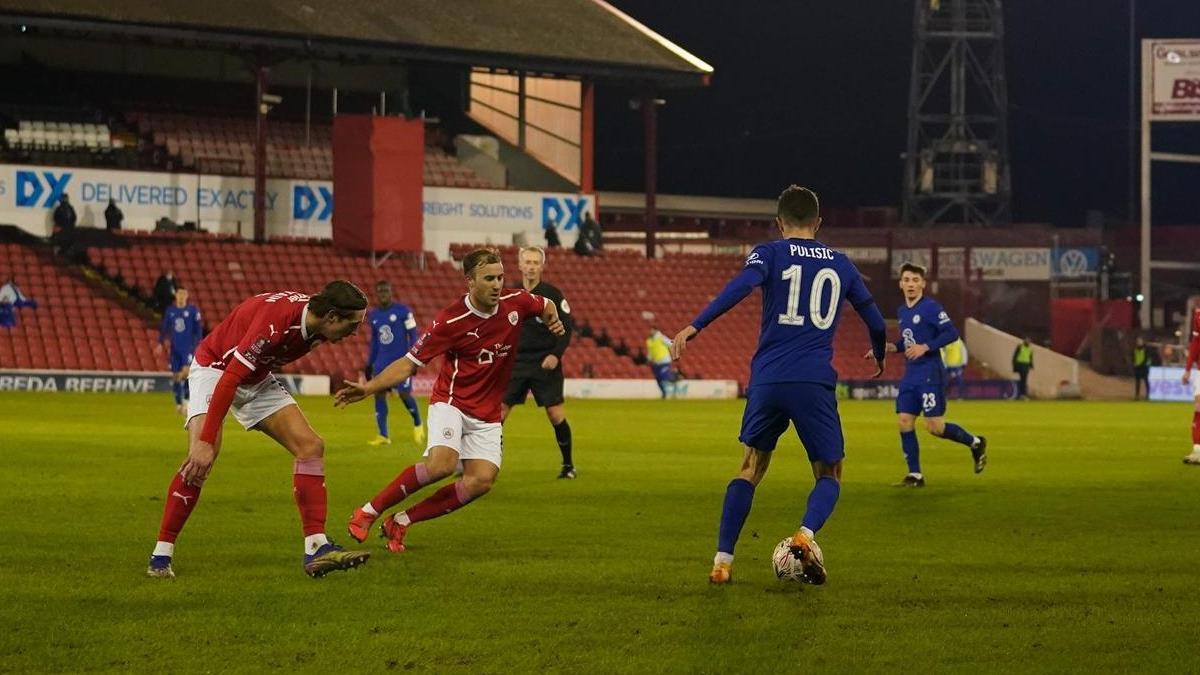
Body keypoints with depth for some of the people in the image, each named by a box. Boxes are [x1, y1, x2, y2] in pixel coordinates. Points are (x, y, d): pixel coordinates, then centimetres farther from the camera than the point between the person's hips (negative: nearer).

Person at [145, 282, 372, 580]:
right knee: (200, 459, -28)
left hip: (257, 379, 8)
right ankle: (161, 556, -17)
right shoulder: (275, 320, -37)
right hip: (214, 367, -8)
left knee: (311, 446, -7)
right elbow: (229, 379, -38)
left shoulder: (315, 325, -11)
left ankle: (316, 549, -8)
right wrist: (205, 442, -39)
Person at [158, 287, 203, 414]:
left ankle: (187, 401, -9)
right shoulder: (170, 311, 7)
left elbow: (198, 329, 0)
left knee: (186, 372, -18)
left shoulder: (193, 310, -1)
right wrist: (160, 343, 2)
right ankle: (178, 403, 15)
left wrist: (197, 344, -6)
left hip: (188, 348, -3)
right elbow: (164, 328, 11)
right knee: (175, 376, 4)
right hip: (175, 349, 3)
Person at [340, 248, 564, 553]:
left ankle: (401, 522, -2)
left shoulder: (515, 302, -3)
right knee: (441, 464, -31)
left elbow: (546, 305, 22)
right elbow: (410, 363, -12)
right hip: (451, 402, -5)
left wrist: (553, 319, -2)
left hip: (488, 414, 5)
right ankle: (369, 511, -13)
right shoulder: (451, 321, -16)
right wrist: (368, 388, -25)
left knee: (481, 481, -16)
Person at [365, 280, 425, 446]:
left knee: (404, 394, -9)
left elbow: (413, 335, -5)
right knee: (379, 395, -5)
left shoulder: (403, 311, -5)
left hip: (401, 360, -5)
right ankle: (383, 436, -3)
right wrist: (369, 363, 18)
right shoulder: (373, 315, 11)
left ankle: (418, 425, 19)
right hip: (382, 362, 5)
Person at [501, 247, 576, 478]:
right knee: (498, 411, -5)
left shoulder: (552, 294, -3)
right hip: (516, 362, 3)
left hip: (545, 364, -3)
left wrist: (556, 354, -16)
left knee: (555, 413, -5)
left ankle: (568, 465, 9)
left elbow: (566, 327, -4)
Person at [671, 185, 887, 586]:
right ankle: (806, 534, -20)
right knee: (828, 476, 11)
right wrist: (879, 357, 44)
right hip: (816, 383, 0)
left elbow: (741, 286, -14)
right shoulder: (840, 264, 15)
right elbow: (875, 320, 23)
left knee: (751, 468, 18)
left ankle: (722, 561, 10)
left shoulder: (770, 253, 7)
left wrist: (695, 327, -20)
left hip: (767, 380, 0)